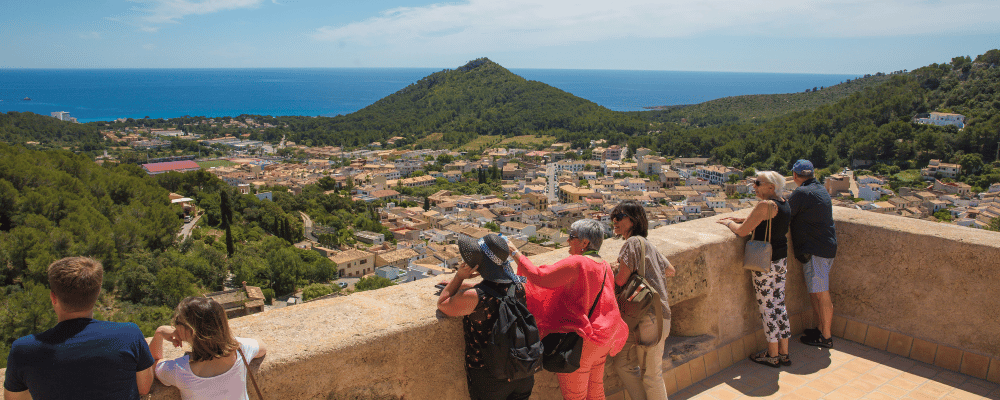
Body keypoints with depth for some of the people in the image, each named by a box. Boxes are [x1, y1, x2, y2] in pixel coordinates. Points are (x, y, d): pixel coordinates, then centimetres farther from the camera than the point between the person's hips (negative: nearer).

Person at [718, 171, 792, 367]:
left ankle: (772, 355, 13)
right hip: (781, 260, 8)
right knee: (779, 305, 14)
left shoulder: (765, 205, -20)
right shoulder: (783, 203, 7)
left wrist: (729, 222, 2)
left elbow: (742, 231, -17)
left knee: (767, 308, 3)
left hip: (765, 263, -8)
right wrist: (739, 219, 16)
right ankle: (784, 353, 23)